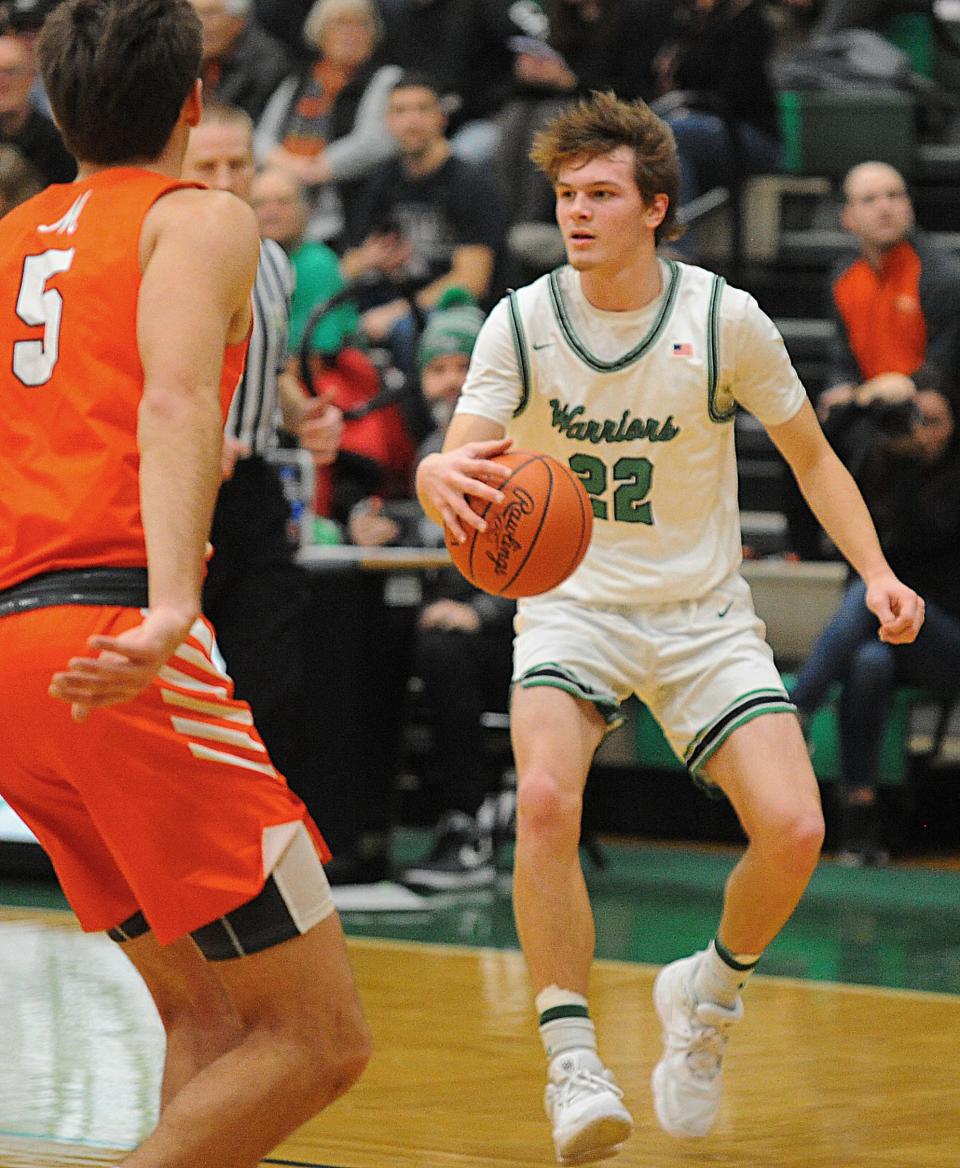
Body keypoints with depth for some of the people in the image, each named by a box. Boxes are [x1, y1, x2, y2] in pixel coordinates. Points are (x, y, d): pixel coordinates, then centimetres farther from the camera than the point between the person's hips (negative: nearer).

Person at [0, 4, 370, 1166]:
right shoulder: (200, 219, 4)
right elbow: (174, 404, -15)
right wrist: (170, 603, -29)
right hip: (112, 629, -7)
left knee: (209, 1024, 16)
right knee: (316, 1036, -5)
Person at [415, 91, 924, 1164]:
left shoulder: (725, 319, -10)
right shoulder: (521, 323, -10)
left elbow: (810, 454, 3)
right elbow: (451, 465, -18)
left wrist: (875, 570, -11)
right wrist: (442, 479, -44)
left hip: (703, 613, 1)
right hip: (571, 604, -1)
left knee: (791, 831, -16)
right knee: (545, 801, -29)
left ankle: (707, 994, 15)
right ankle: (572, 1064, -18)